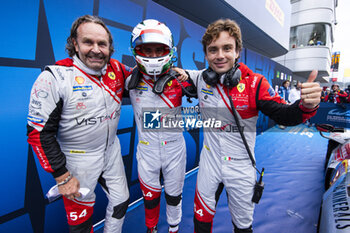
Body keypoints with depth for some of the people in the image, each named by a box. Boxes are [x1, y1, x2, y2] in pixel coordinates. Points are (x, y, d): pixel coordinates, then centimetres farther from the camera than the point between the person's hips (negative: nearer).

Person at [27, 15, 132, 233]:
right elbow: (39, 132, -15)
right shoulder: (55, 77, -18)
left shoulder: (117, 70, -5)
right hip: (78, 159, -4)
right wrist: (61, 175, -14)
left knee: (121, 201, 21)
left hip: (112, 151, 5)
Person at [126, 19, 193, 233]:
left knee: (174, 195, 22)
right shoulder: (131, 81, -9)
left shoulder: (178, 79, -13)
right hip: (147, 151, 1)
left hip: (175, 150, 0)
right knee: (150, 197, 21)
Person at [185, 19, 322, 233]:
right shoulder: (201, 78, -8)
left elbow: (284, 115, -18)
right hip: (210, 162, 2)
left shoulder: (254, 83, -16)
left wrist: (307, 105, -37)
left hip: (241, 167, -1)